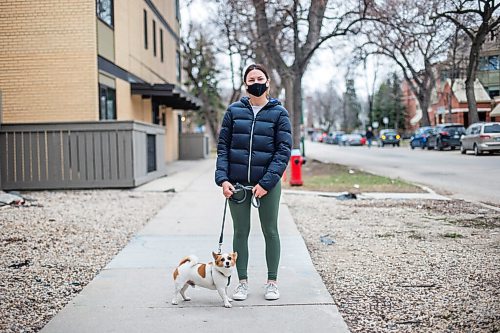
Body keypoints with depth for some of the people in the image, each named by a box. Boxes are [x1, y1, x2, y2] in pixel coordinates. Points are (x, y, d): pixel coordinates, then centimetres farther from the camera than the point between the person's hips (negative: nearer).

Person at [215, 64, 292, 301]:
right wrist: (222, 179, -8)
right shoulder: (234, 110, 4)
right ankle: (242, 282, 21)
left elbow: (284, 150, -6)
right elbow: (222, 146, 4)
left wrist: (266, 183, -15)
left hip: (267, 184, -1)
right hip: (237, 184, 2)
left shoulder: (279, 113, -1)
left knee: (270, 232, 9)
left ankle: (272, 282, 22)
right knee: (240, 232, 9)